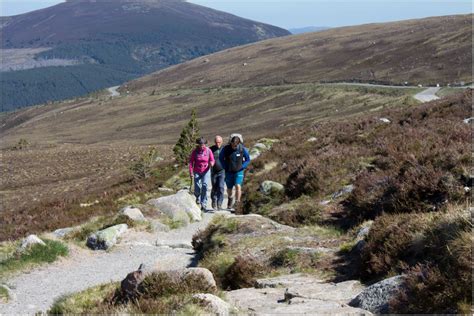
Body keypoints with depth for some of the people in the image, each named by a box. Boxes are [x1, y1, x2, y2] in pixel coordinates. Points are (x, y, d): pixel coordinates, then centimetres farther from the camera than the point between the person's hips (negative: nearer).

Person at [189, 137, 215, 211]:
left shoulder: (208, 151, -6)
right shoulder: (195, 151, -6)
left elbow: (212, 160, 1)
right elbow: (191, 162, -2)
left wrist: (211, 163, -24)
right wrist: (191, 172, -8)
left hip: (206, 171, -1)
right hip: (197, 172, 1)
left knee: (205, 185, -20)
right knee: (197, 188, -3)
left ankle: (203, 203, -14)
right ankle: (198, 197, 34)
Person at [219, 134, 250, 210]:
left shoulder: (243, 149, -13)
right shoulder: (226, 149, -13)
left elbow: (248, 159, 4)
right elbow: (221, 158, 6)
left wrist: (242, 167, -5)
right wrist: (225, 167, 1)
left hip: (239, 172, -1)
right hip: (229, 172, 1)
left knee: (238, 186, -20)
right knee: (229, 188, 13)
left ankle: (236, 202, -14)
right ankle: (230, 198, 44)